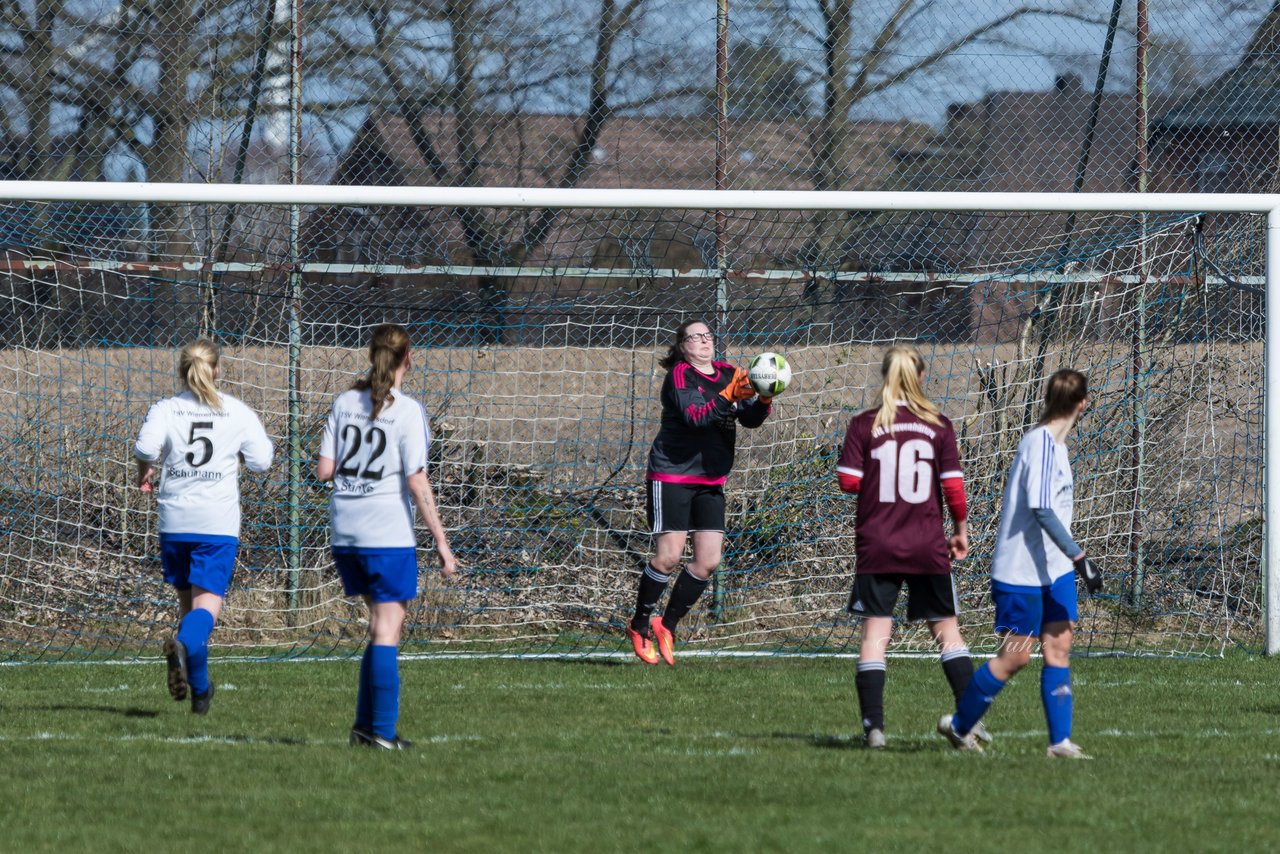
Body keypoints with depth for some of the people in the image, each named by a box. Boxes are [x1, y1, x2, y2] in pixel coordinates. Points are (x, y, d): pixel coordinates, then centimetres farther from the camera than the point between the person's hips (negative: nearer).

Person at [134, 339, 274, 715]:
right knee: (207, 603, -8)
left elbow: (146, 448, -17)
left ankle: (199, 689, 22)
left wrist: (145, 475, 3)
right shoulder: (238, 413, 2)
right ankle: (184, 645, -41)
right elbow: (261, 460, 2)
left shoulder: (165, 410, 0)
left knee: (187, 601, 17)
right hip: (219, 522, -2)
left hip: (175, 520, 2)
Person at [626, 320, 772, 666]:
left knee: (709, 560, 0)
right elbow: (694, 416, -23)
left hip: (710, 479, 6)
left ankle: (668, 624, 16)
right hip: (671, 476, -6)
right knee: (669, 555, -11)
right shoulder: (680, 375, -8)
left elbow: (751, 419, 2)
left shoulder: (728, 374, 10)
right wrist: (727, 397, -34)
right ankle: (640, 626, 7)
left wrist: (763, 400, -18)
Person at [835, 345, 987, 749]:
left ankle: (873, 725, -7)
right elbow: (953, 485, -3)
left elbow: (849, 480, -7)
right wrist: (961, 529, 11)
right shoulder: (939, 426, -1)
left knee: (875, 633, 1)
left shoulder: (864, 425, -3)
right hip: (928, 547, 1)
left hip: (877, 547, -1)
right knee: (947, 630, 10)